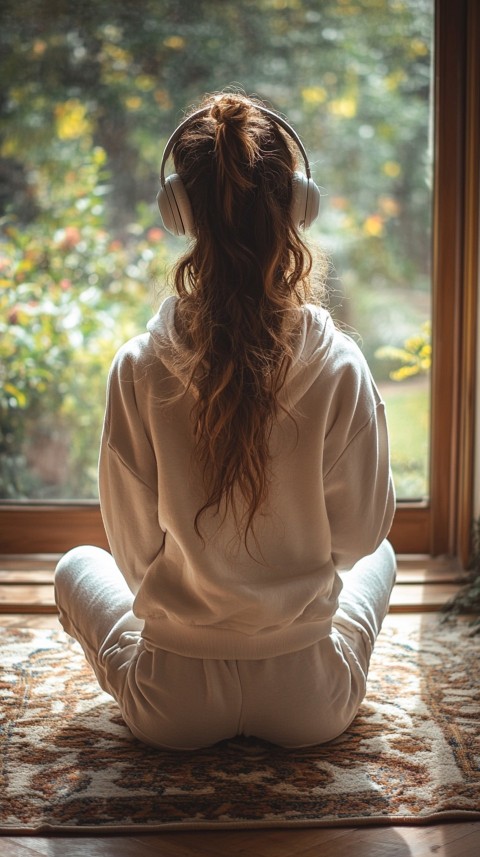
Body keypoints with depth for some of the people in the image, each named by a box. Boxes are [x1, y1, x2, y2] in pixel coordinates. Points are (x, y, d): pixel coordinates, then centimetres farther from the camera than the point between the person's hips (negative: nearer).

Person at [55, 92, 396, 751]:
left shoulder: (138, 367, -16)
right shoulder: (340, 366, -16)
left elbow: (136, 552, -7)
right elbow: (359, 533, -4)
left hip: (172, 712, 0)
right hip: (310, 708, 1)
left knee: (78, 565, 29)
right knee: (378, 555, 32)